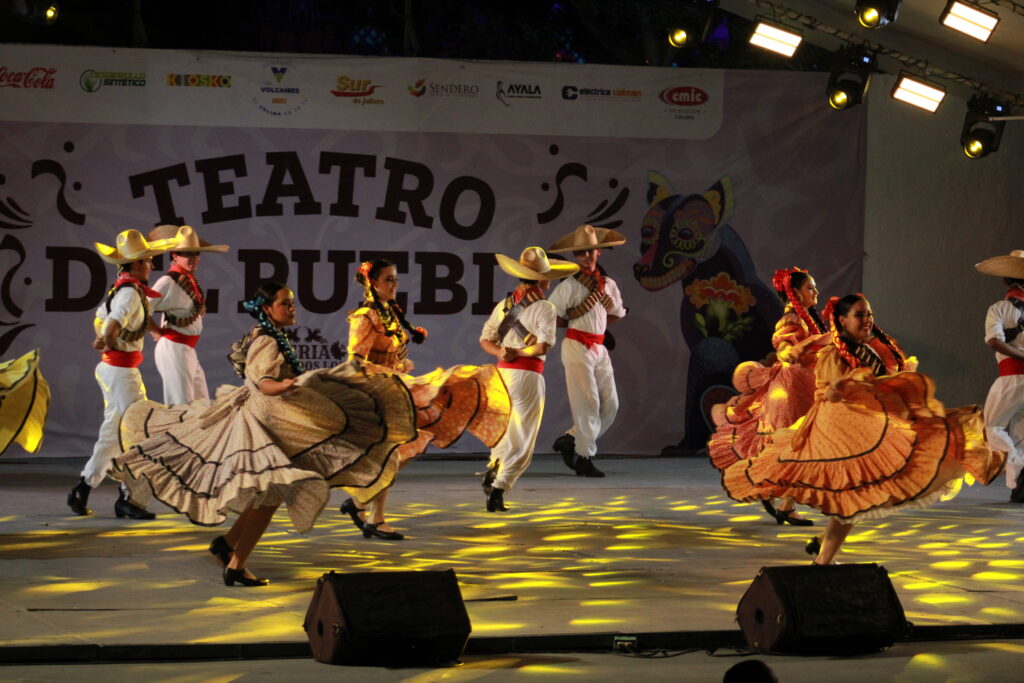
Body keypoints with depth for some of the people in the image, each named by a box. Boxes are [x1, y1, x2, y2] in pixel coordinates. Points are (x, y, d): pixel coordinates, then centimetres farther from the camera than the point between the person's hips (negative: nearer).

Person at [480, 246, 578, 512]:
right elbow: (543, 347, -19)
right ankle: (498, 490, -9)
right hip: (528, 375, -6)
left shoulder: (503, 305, 11)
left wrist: (501, 352, -7)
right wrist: (519, 353, -7)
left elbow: (485, 340, 9)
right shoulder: (544, 308, -8)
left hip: (502, 371, 6)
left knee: (505, 428, 26)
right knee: (522, 440, 1)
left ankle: (493, 470, 7)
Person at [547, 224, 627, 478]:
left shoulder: (608, 284, 10)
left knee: (610, 404, 3)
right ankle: (584, 458, 0)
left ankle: (570, 440, 16)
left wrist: (593, 323, 8)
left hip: (599, 348, 6)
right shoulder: (569, 285, -7)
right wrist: (576, 323, -1)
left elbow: (616, 314, 22)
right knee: (587, 403, -8)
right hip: (576, 347, -6)